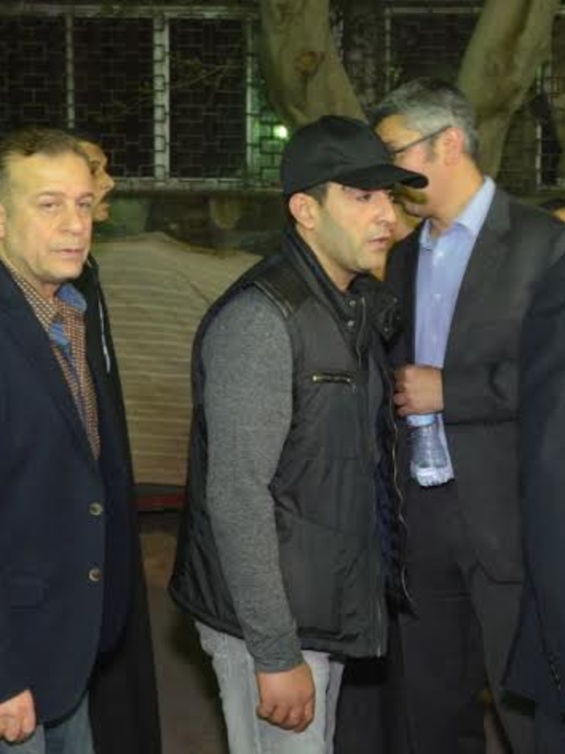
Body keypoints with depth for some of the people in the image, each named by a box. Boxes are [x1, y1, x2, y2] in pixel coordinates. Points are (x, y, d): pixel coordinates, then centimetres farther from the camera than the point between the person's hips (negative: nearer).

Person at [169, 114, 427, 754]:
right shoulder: (258, 319, -21)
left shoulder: (360, 305, 7)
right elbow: (236, 495, -24)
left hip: (326, 603, 9)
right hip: (265, 619, -9)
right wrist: (276, 654, -22)